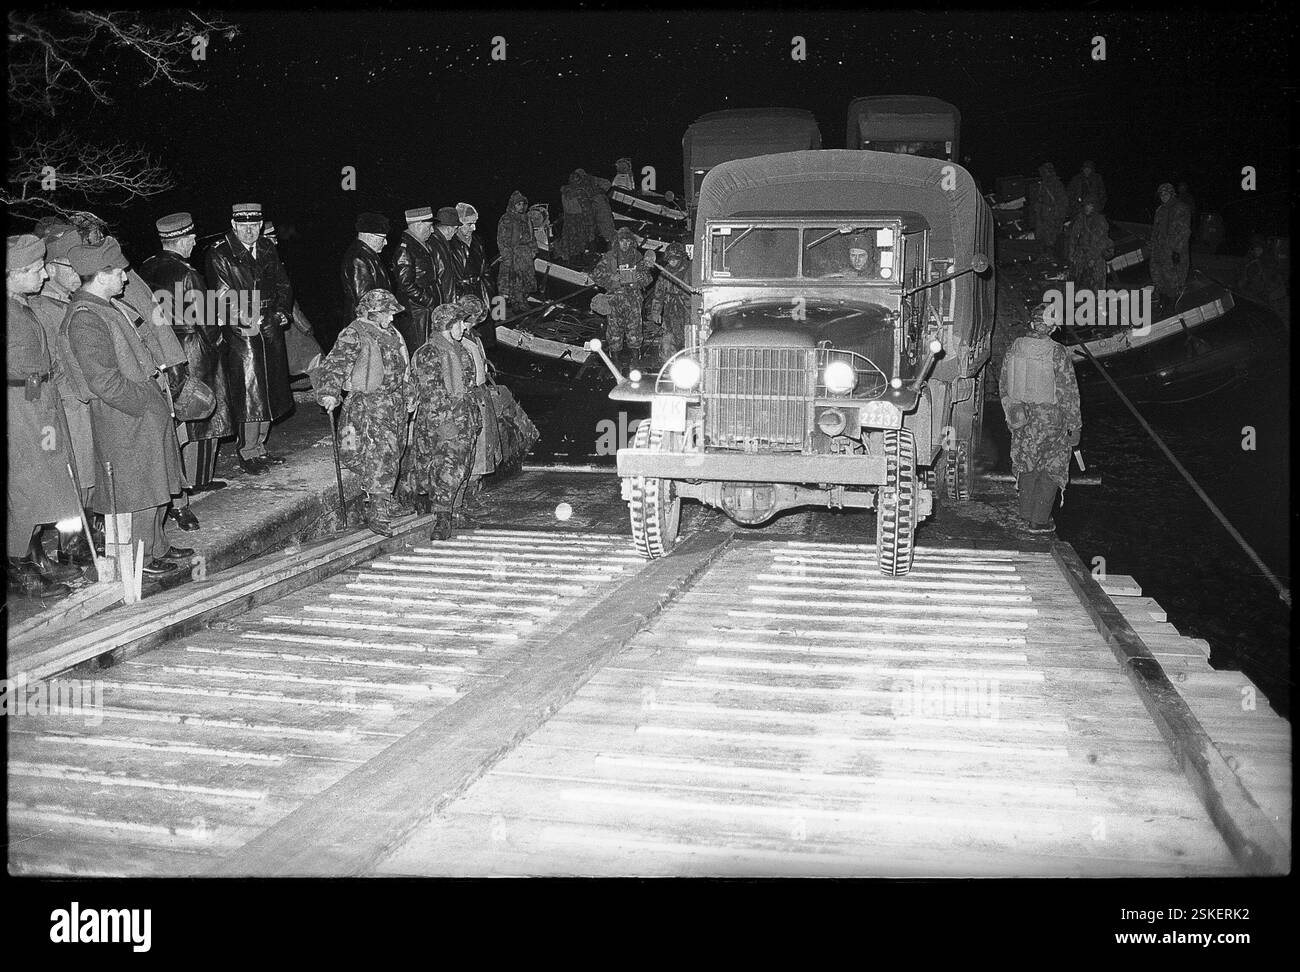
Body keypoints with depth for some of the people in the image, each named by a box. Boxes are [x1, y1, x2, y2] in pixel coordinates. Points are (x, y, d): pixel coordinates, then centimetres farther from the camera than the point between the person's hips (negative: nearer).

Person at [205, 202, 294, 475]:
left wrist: (282, 311, -1)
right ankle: (248, 454, 4)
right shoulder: (219, 255, -6)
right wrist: (245, 322, -21)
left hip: (270, 330, 6)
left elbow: (281, 286, 17)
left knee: (270, 393, 11)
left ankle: (259, 447, 23)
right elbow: (222, 298, -11)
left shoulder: (268, 251, 12)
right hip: (241, 333, -6)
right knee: (249, 393, -6)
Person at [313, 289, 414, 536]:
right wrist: (329, 392, -33)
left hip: (396, 405, 8)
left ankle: (382, 504, 27)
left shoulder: (392, 334, 17)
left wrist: (408, 396, 32)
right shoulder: (354, 334, -9)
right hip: (369, 405, -8)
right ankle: (378, 516, -7)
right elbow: (335, 364, -19)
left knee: (393, 456, 12)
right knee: (380, 459, -12)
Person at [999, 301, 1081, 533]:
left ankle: (1027, 513, 28)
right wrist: (1074, 426, -4)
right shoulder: (1057, 353, -17)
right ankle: (1039, 521, 10)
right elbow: (1068, 392, -12)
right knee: (1050, 469, 9)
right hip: (1050, 420, -4)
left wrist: (1010, 414, 19)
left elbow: (1005, 386, 7)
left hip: (1021, 419, 4)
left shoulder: (1015, 348, -3)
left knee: (1027, 465, 19)